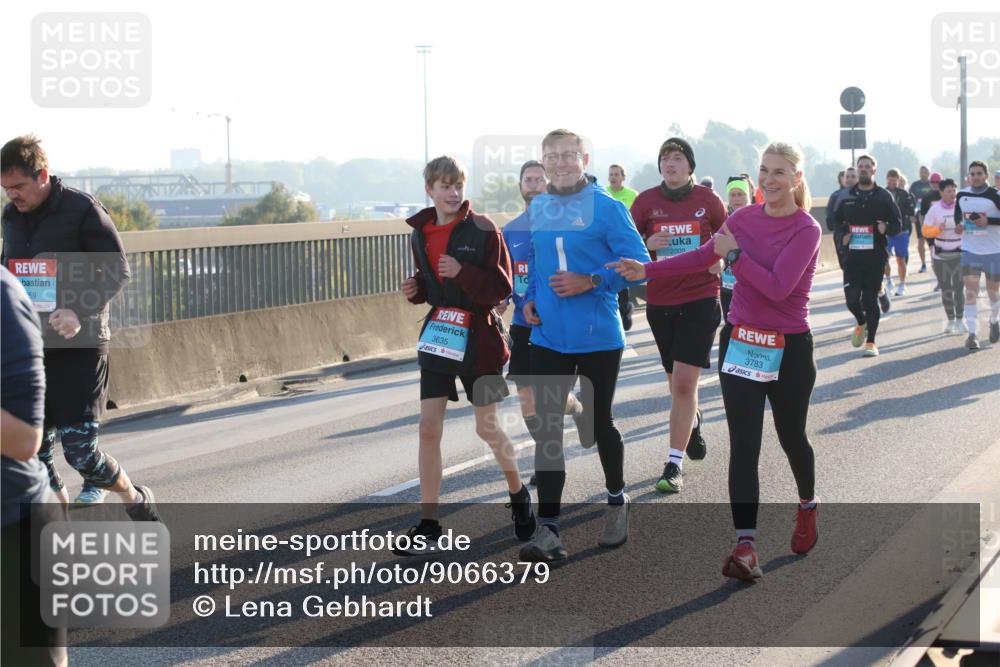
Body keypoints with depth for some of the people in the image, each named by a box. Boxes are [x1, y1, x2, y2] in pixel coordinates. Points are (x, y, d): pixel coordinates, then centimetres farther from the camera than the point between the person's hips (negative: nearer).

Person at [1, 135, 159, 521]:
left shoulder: (82, 210, -10)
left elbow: (117, 271, -10)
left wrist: (81, 312, -24)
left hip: (79, 347, -6)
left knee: (79, 449, -9)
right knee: (34, 455, 4)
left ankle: (136, 500, 18)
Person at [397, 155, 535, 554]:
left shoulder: (482, 230, -10)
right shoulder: (420, 233, 5)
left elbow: (502, 286, -12)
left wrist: (462, 273, -25)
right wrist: (415, 290, -4)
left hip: (478, 338, -4)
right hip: (437, 336, 4)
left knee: (487, 427, 6)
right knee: (428, 428, -2)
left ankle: (519, 496, 32)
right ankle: (428, 525, 2)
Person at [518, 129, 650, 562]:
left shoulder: (606, 208, -8)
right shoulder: (536, 210, 8)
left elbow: (638, 263, -10)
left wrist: (590, 282, -20)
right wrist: (530, 298, 3)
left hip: (598, 338, -4)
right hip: (548, 338, 4)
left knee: (599, 423, 10)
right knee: (548, 429, -3)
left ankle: (617, 502, 35)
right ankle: (548, 529, -3)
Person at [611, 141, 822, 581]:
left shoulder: (806, 230, -12)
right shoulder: (744, 218, 3)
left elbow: (777, 286, -22)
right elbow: (704, 256, 13)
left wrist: (734, 254, -17)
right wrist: (647, 270, 7)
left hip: (788, 350, -3)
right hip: (740, 342, 4)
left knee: (791, 436, 14)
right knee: (743, 444, -6)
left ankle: (808, 505, 47)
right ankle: (745, 546, -11)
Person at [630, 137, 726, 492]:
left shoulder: (707, 200, -1)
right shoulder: (646, 201, 0)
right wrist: (647, 246, -16)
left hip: (701, 299, -3)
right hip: (660, 300, 3)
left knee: (684, 382, -12)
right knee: (676, 380, 16)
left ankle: (675, 463, -9)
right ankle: (693, 422, 49)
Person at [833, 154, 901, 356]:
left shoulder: (884, 196, 3)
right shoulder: (847, 196, 8)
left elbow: (897, 224, 5)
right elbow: (837, 220, 22)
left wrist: (886, 228, -17)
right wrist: (843, 236, 3)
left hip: (875, 256, -2)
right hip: (852, 256, 2)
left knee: (870, 299, -1)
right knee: (852, 298, -6)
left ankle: (870, 342, 10)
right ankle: (862, 323, 27)